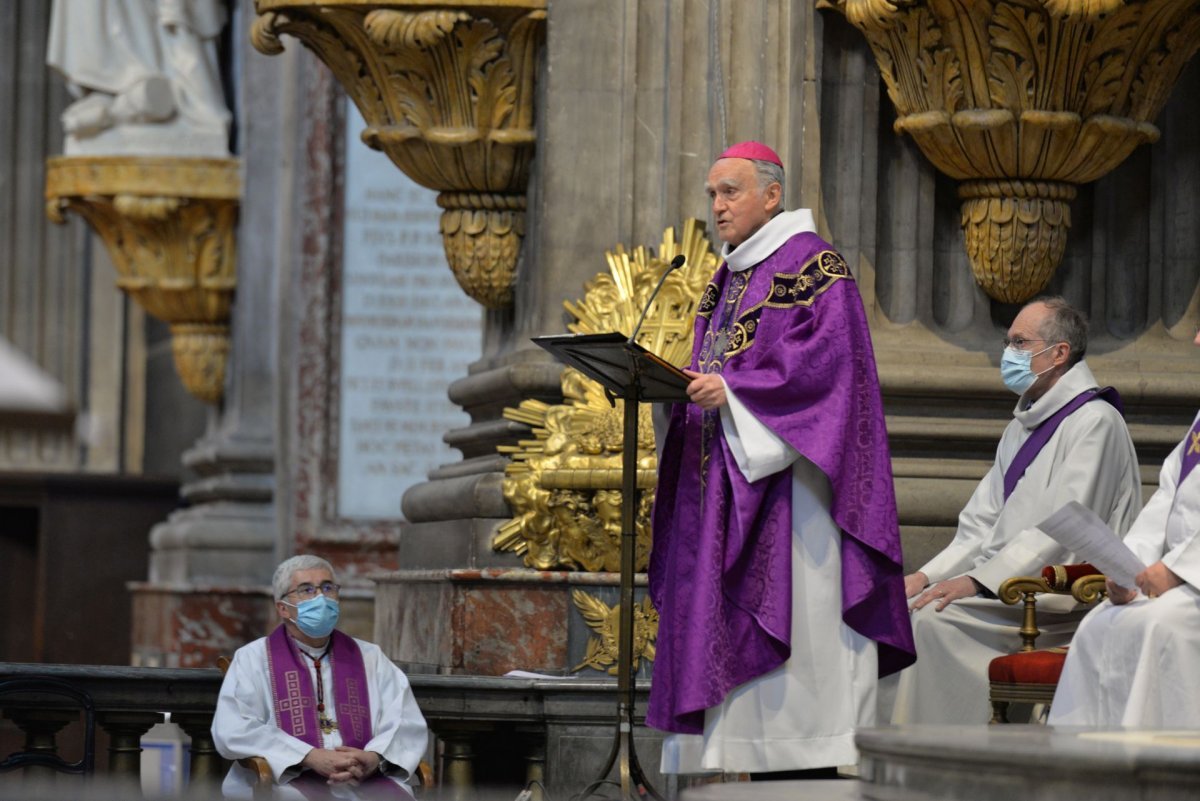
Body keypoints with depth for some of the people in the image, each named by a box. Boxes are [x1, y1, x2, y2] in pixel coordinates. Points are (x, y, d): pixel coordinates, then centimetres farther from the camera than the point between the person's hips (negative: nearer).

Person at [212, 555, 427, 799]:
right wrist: (310, 757, -15)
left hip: (366, 779, 3)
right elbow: (233, 731, -5)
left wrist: (375, 758, -13)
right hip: (290, 781, -3)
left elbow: (408, 724, 10)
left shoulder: (370, 658, 19)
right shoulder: (253, 658, 10)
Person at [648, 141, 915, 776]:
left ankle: (815, 760, -11)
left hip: (785, 473, -8)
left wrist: (732, 390, -22)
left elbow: (830, 357, -17)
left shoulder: (814, 265, -5)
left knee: (795, 622, -11)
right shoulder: (726, 280, 21)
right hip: (721, 475, 9)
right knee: (722, 621, 2)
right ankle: (744, 755, 2)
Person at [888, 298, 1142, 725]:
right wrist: (927, 576, 2)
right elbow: (981, 525, 19)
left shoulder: (1094, 421, -9)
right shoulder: (1023, 426, 22)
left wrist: (977, 581, -22)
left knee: (933, 619, -26)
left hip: (1063, 598, -9)